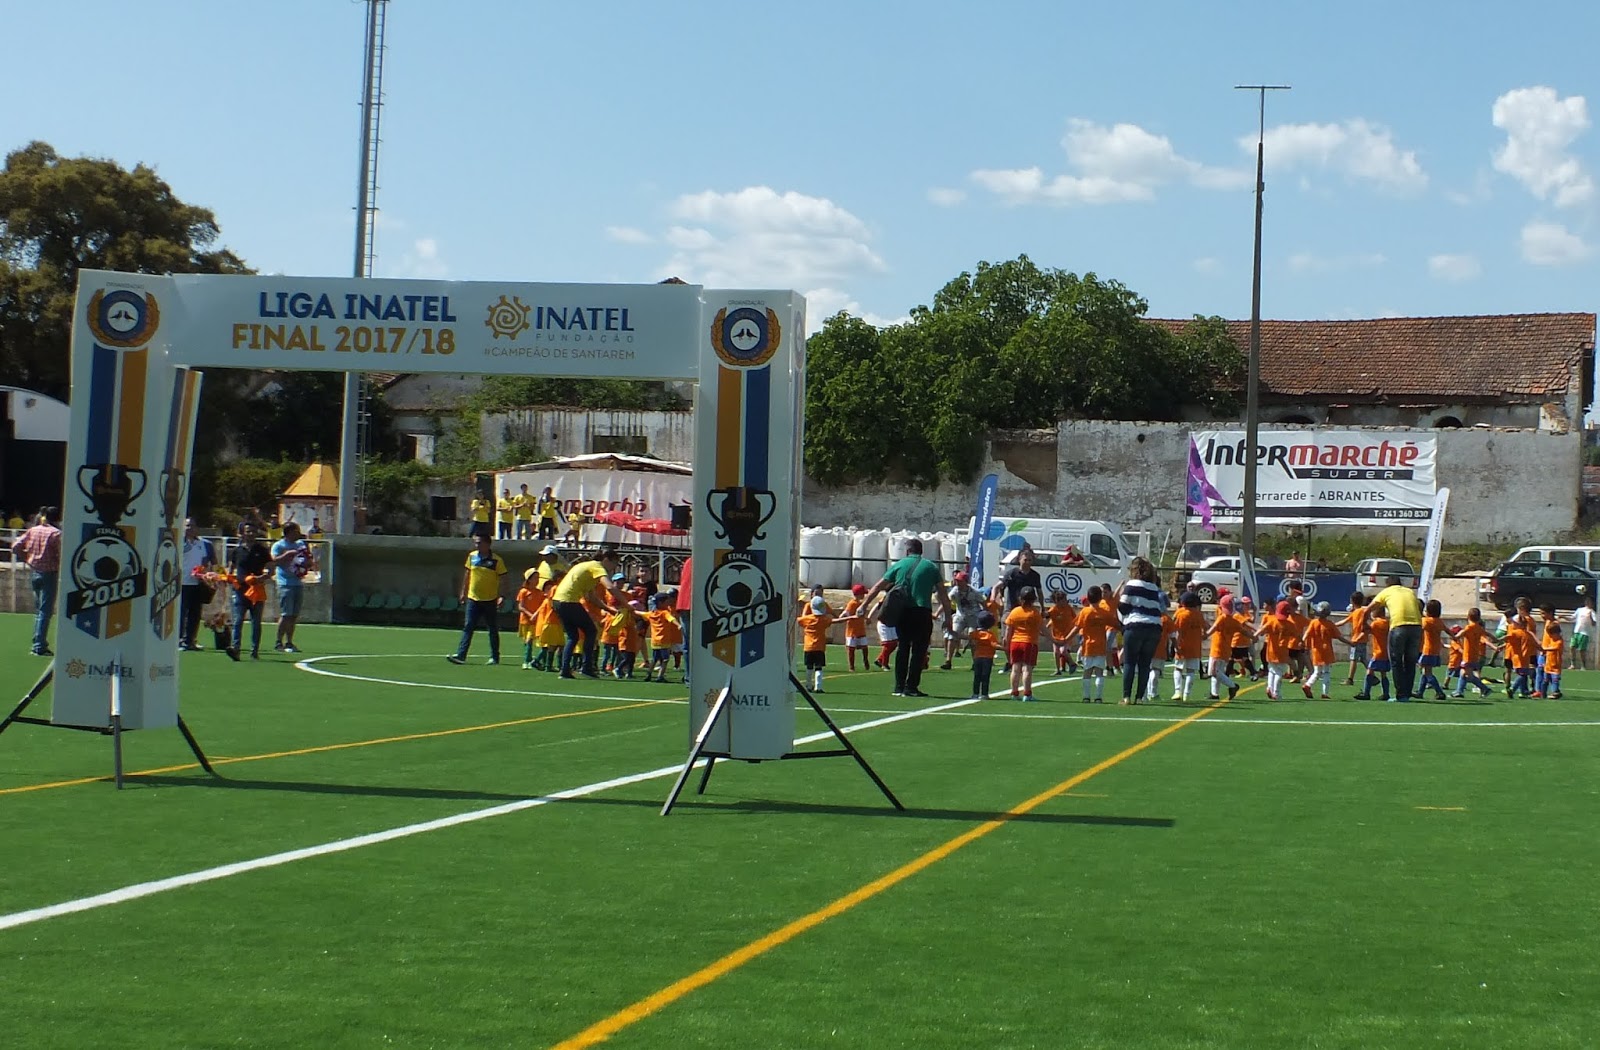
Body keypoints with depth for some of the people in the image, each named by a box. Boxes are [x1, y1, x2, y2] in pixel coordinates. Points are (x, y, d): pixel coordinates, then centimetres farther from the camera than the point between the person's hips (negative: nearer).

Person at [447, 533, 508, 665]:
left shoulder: (497, 560, -9)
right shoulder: (472, 556, 5)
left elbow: (503, 579, -7)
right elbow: (467, 575, 15)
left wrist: (502, 596, -16)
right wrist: (463, 592, 15)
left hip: (490, 600, -3)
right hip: (473, 598, 3)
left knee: (493, 630, 7)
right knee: (468, 628, -3)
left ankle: (494, 657, 16)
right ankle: (460, 655, -7)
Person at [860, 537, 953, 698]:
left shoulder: (899, 565, 9)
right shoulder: (931, 567, 7)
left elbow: (878, 587, 11)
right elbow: (942, 594, 7)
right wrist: (948, 617, 11)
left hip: (901, 613, 2)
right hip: (922, 613, -2)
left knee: (903, 648, 13)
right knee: (918, 650, 3)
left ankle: (899, 687, 13)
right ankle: (911, 687, -1)